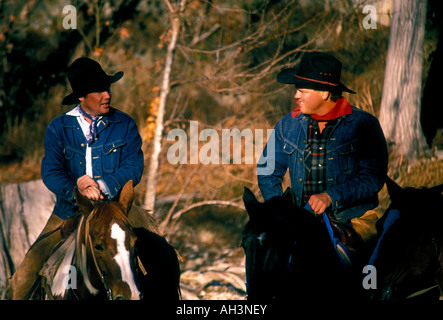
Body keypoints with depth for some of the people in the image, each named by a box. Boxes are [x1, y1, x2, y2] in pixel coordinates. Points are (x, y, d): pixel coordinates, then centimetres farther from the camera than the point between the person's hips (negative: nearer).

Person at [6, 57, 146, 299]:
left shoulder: (125, 125, 5)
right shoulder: (58, 128, 5)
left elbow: (134, 167, -4)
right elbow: (50, 172, -4)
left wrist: (103, 185, -21)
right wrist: (76, 190, -24)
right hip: (69, 213, 0)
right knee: (22, 280, -10)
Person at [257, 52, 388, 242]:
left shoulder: (363, 125, -3)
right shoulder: (288, 125, 9)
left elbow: (373, 178, -9)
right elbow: (267, 171, 17)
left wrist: (330, 197, -20)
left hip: (357, 220, -3)